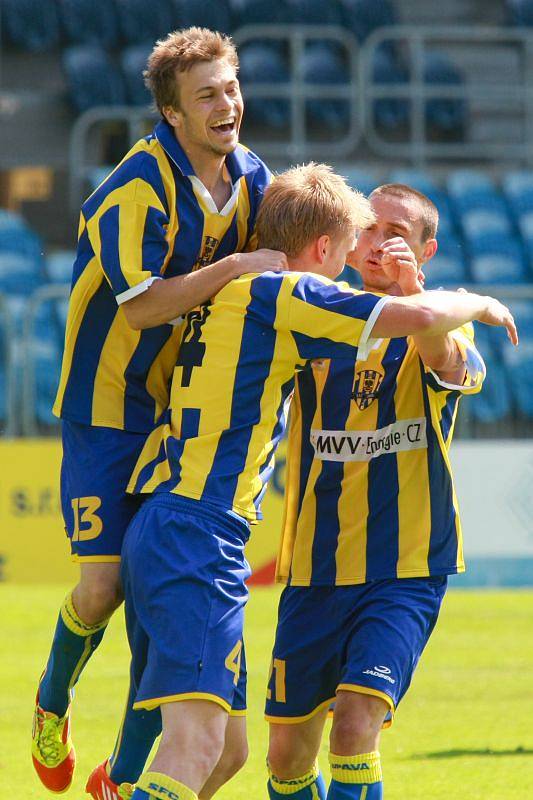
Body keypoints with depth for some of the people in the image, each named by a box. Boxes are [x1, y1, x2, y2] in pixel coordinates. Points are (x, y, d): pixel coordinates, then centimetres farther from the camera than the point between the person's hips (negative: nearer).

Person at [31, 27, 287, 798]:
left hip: (187, 409, 6)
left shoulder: (253, 180, 2)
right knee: (103, 586, -9)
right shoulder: (136, 189, -20)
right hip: (107, 409, -5)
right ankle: (53, 701, 24)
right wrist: (234, 269, -30)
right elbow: (138, 304, -27)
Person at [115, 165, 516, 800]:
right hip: (199, 538, -10)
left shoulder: (230, 291, 21)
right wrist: (479, 304, 8)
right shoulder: (284, 294, -5)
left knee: (224, 749, 13)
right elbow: (418, 317, -13)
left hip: (156, 529, 10)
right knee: (195, 747, -20)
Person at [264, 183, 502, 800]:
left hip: (404, 570, -3)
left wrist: (409, 291, -43)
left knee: (355, 723, -22)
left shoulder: (434, 327, -1)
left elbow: (451, 364, -24)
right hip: (314, 569, 3)